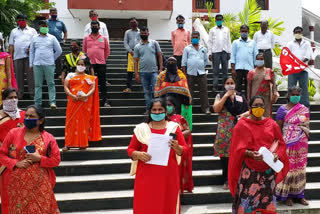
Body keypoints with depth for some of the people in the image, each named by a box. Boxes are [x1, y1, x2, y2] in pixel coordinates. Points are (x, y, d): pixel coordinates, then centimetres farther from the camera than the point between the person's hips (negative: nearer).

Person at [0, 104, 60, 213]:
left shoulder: (48, 138, -1)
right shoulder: (13, 133, 2)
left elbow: (56, 160, 2)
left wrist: (39, 158, -13)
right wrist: (16, 163, -10)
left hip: (40, 184, -1)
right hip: (18, 184, 1)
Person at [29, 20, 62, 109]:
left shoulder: (52, 38, 8)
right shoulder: (35, 38, 12)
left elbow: (59, 51, 12)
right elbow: (31, 52, 15)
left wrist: (52, 59, 9)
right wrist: (31, 64, 10)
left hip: (49, 64, -1)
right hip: (37, 64, 2)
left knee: (51, 84, -4)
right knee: (38, 84, 3)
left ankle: (52, 102, -4)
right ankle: (38, 103, 9)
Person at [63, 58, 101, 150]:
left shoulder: (90, 78, 14)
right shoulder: (70, 75, 15)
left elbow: (93, 89, 2)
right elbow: (66, 87, 5)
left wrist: (86, 96, -17)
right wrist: (71, 95, -13)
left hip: (85, 103, -1)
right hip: (73, 102, 1)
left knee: (84, 122, -1)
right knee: (71, 122, -2)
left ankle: (83, 144, 5)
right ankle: (68, 144, 2)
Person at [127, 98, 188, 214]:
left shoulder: (174, 127, 5)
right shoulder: (141, 129, 4)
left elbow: (184, 150, 5)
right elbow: (130, 150, 7)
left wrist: (176, 147, -16)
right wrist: (138, 155, -13)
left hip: (168, 175, 0)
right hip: (146, 175, 0)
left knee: (168, 204, 5)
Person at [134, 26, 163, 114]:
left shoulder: (154, 43, 6)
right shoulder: (137, 47, 8)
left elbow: (159, 56, 5)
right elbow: (136, 61, 6)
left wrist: (160, 68, -4)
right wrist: (136, 74, -2)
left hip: (154, 71, -2)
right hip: (143, 73, 2)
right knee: (147, 92, 8)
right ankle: (149, 109, 14)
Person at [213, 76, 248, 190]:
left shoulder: (241, 96, 12)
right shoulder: (220, 96, 8)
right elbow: (216, 109, -9)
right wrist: (226, 95, -9)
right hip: (224, 130, -1)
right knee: (224, 153, 1)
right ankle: (226, 179, 12)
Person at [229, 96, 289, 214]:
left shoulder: (271, 124, 7)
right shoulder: (242, 125, -2)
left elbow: (281, 143, 13)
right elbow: (237, 149, -4)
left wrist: (277, 154, -7)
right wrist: (250, 154, -21)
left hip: (269, 168, 3)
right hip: (250, 169, -3)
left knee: (267, 200, 6)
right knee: (247, 198, -7)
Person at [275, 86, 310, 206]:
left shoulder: (305, 110, 8)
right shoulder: (283, 109, -2)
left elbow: (307, 127, 14)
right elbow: (278, 127, -3)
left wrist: (305, 141, 12)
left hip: (302, 144, 3)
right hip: (288, 143, -3)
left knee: (300, 168, 8)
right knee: (288, 167, -1)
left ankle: (299, 195, 19)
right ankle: (287, 196, 9)